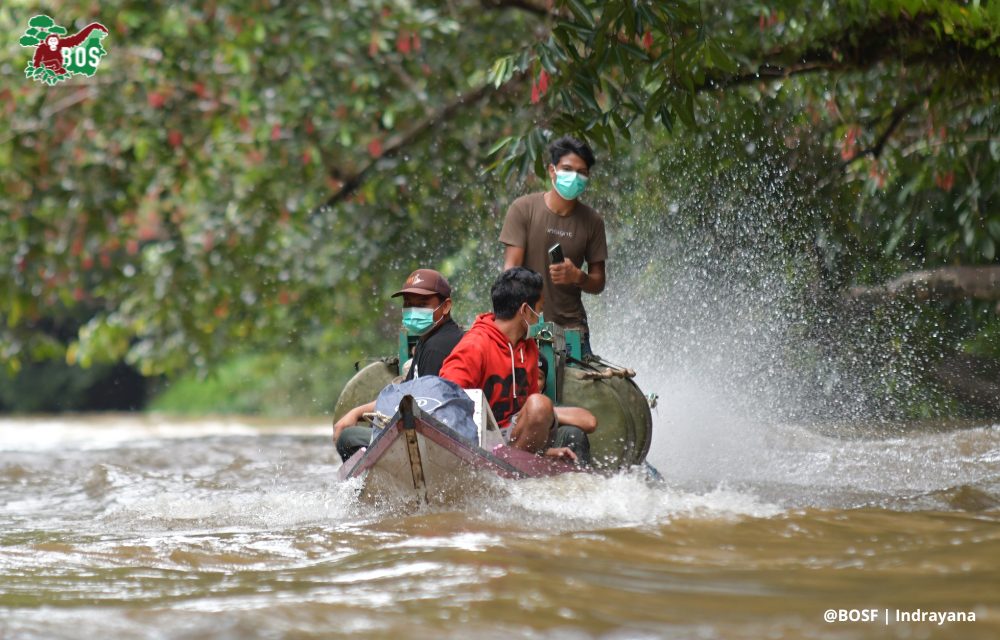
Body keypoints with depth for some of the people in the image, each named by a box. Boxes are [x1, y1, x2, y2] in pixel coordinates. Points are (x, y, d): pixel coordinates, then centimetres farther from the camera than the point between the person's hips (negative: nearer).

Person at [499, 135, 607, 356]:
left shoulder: (591, 221, 6)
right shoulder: (523, 209, -2)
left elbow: (598, 283, 10)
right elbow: (511, 267, -7)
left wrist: (577, 276, -13)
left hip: (571, 325, 2)